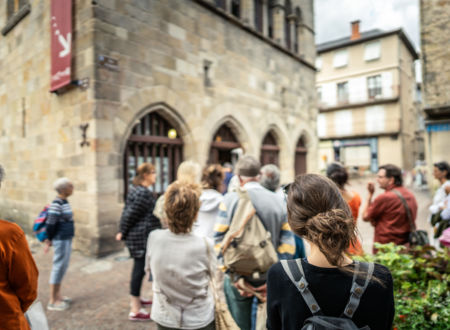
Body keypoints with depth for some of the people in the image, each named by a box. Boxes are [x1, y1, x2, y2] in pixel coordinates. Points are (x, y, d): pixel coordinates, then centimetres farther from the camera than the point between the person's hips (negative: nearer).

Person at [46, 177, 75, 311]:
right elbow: (51, 223, -19)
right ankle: (53, 301, 13)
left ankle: (58, 295, 32)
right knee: (58, 267, 1)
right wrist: (50, 239, -7)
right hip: (61, 240, -9)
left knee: (63, 266, 17)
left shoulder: (65, 202, 8)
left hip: (67, 239, 9)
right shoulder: (56, 204, -20)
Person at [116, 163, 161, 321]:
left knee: (139, 267, 22)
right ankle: (135, 310, 7)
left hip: (136, 236, 10)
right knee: (140, 269, -2)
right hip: (141, 237, -10)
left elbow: (127, 212, 13)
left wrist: (123, 231, 13)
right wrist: (122, 232, -7)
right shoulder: (143, 193, -20)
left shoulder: (136, 189, 12)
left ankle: (136, 298, 39)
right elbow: (131, 214, -18)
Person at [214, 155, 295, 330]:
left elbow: (219, 240, -13)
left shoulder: (231, 199, -9)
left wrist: (235, 277, -10)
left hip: (239, 277, -3)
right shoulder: (277, 200, 0)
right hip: (268, 277, 3)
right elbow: (288, 243, -2)